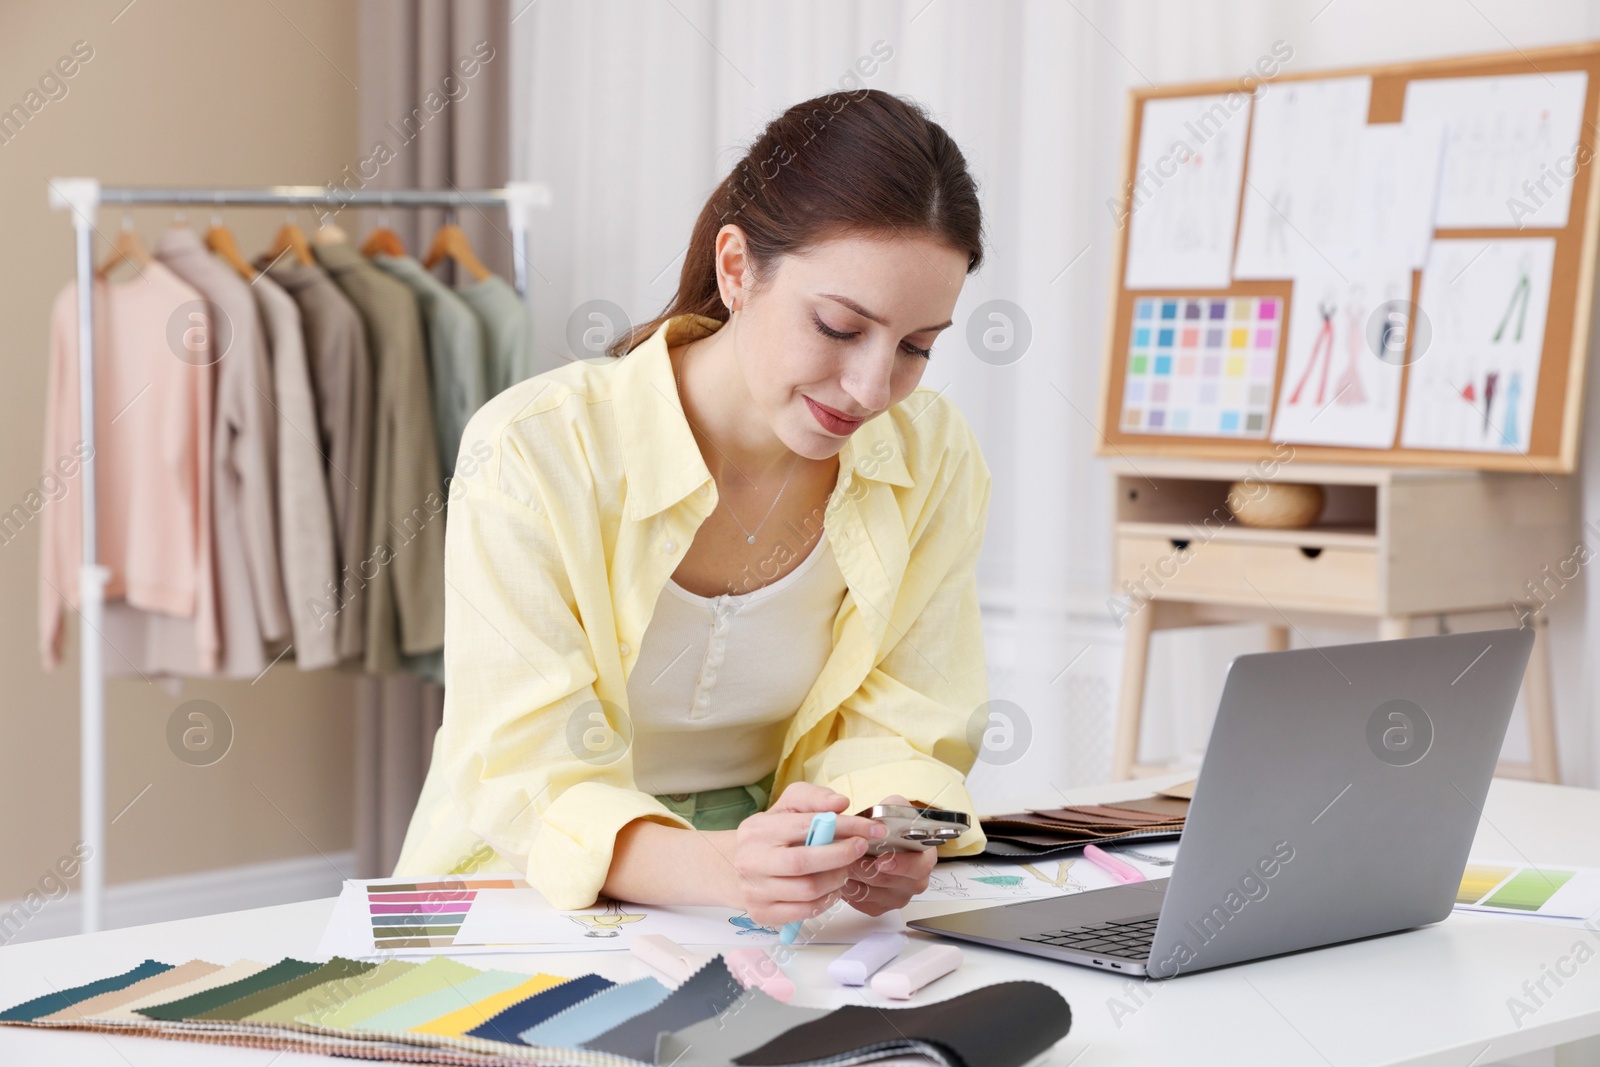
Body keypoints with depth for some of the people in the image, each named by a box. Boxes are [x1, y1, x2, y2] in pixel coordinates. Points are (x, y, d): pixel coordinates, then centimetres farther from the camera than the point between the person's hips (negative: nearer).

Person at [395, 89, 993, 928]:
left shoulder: (935, 458, -6)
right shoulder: (534, 451, -18)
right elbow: (530, 776, -20)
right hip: (536, 902, -3)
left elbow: (897, 731, -2)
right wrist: (715, 866, -40)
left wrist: (886, 834, -26)